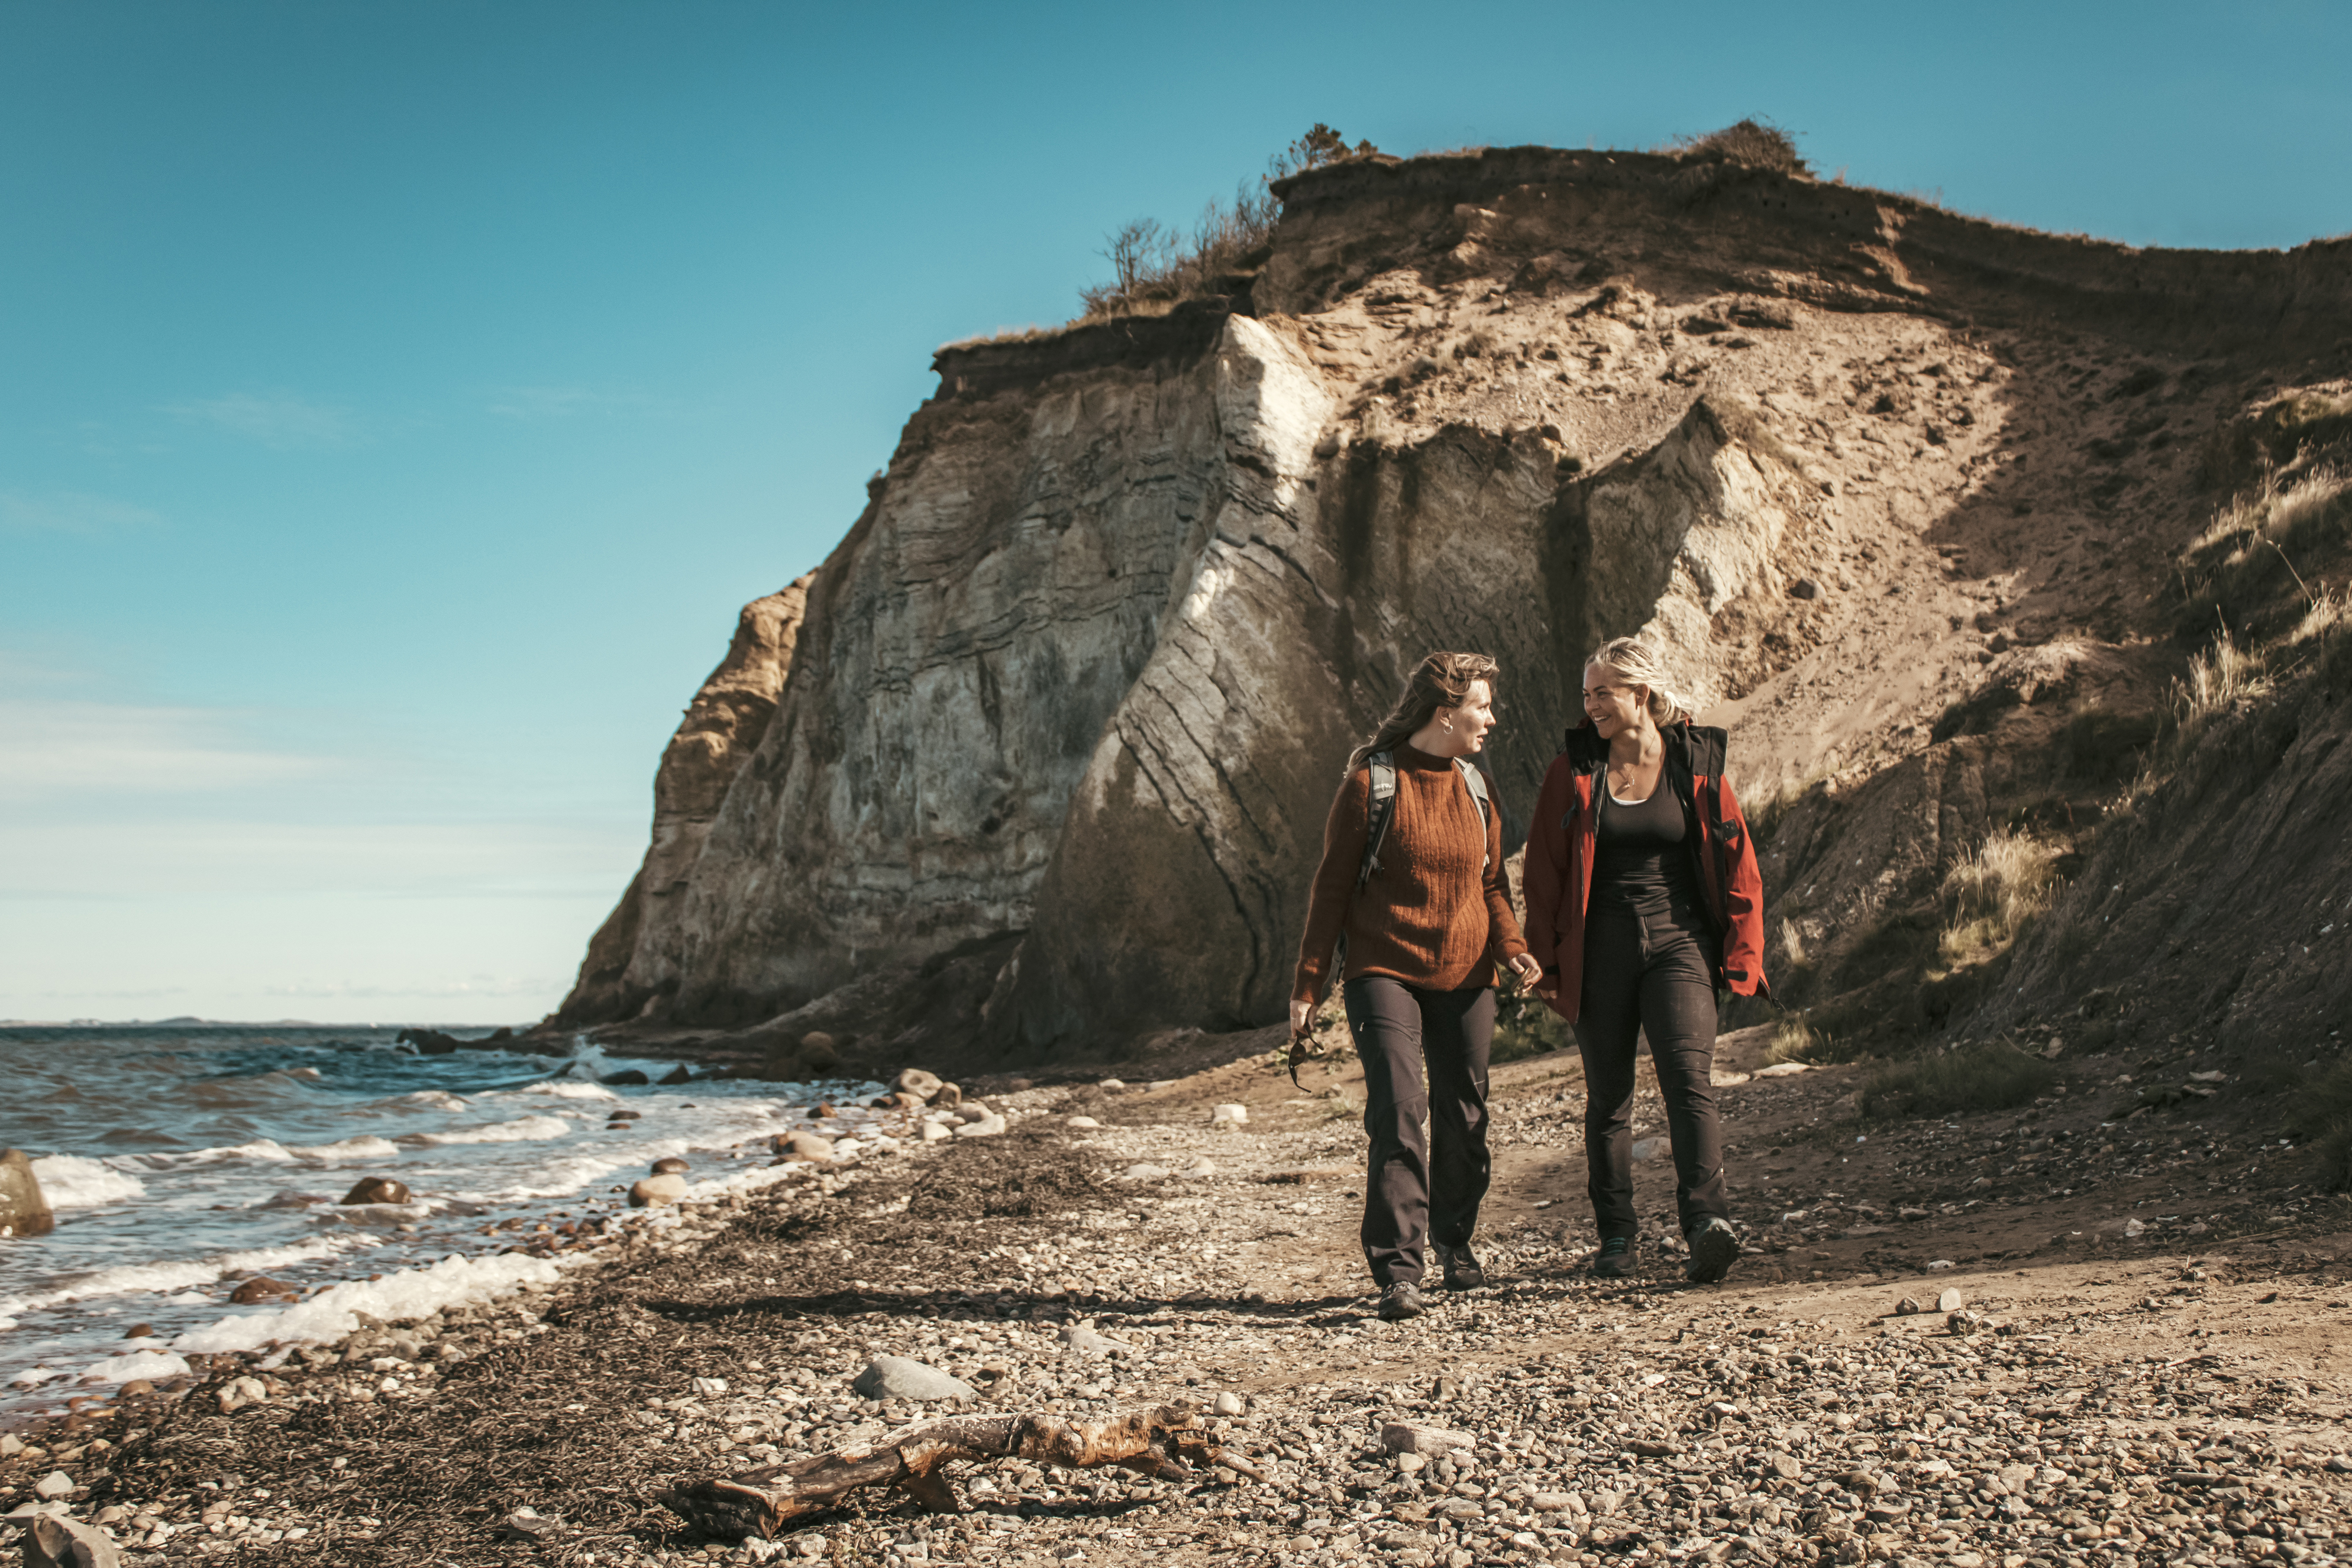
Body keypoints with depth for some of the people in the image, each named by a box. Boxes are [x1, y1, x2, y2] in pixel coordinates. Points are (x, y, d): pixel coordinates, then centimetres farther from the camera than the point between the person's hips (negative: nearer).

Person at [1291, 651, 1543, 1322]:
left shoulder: (1474, 784, 11)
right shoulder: (1370, 781, -7)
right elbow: (1332, 886, -3)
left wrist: (1510, 946, -2)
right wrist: (1308, 985, -4)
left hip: (1464, 978, 5)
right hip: (1384, 972, -5)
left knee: (1464, 1118, 9)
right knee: (1398, 1112, -15)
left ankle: (1455, 1240, 32)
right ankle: (1397, 1272, -11)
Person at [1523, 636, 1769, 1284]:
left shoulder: (1696, 765, 2)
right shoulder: (1573, 770, 3)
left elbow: (1736, 861, 6)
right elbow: (1544, 869, 5)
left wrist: (1741, 956, 1)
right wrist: (1545, 963, 2)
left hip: (1678, 943, -1)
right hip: (1601, 949, 1)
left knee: (1689, 1079, -18)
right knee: (1608, 1097, 7)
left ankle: (1707, 1221, -25)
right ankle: (1617, 1236, 18)